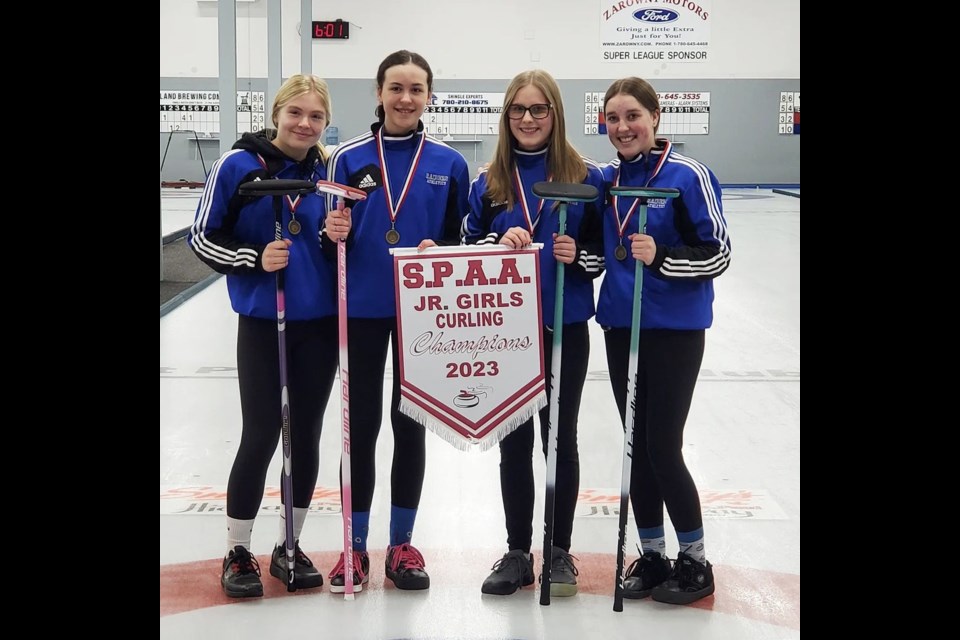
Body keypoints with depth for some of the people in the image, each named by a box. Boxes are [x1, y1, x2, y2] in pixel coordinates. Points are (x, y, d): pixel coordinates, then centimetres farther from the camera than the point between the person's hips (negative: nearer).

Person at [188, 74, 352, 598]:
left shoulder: (327, 172, 5)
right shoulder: (238, 165, -7)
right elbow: (203, 237, -4)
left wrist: (336, 235, -9)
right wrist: (254, 259, -18)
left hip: (321, 322, 4)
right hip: (262, 323, -4)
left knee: (306, 434, 9)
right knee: (261, 436, -2)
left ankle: (289, 547, 23)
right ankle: (237, 552, 14)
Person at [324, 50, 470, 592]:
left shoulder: (449, 163, 1)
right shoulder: (350, 158, 0)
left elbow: (461, 239, 5)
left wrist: (439, 254, -14)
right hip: (362, 309, 0)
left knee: (411, 424, 9)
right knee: (362, 424, 5)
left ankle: (403, 543, 20)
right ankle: (356, 545, 16)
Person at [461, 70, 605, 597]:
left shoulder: (585, 177, -2)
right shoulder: (488, 182, 3)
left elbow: (604, 249, 0)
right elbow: (468, 248, 5)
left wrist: (577, 256, -20)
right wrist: (498, 243, -14)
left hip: (565, 329, -1)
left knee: (560, 437, 9)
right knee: (514, 442, 9)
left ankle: (560, 551, 22)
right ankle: (517, 552, 21)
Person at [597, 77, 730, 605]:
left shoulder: (687, 175, -11)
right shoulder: (606, 179, 6)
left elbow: (718, 254, -11)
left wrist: (662, 257, -26)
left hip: (675, 329, -5)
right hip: (621, 327, 6)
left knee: (662, 448, -4)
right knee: (638, 447, 11)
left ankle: (694, 561, 14)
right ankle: (651, 555, 24)